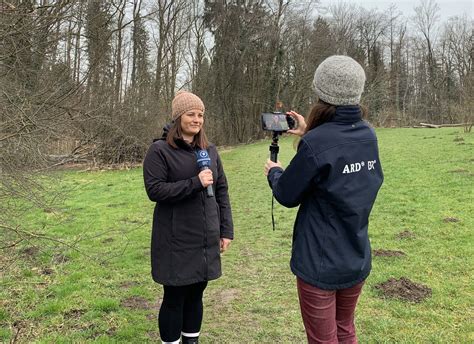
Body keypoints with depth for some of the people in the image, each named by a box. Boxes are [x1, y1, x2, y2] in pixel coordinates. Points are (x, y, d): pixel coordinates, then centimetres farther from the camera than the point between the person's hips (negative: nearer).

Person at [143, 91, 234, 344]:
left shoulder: (210, 151, 9)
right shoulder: (160, 150, -8)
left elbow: (221, 191, 11)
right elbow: (154, 190, -14)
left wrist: (226, 229, 7)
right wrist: (195, 183, -21)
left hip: (206, 240, 5)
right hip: (176, 242, -5)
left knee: (196, 295, 15)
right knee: (174, 297, 5)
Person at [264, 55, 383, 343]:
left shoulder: (316, 142, -22)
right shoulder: (369, 136, -2)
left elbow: (287, 196, -11)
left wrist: (274, 172, 8)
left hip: (320, 263, -6)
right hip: (357, 260, 6)